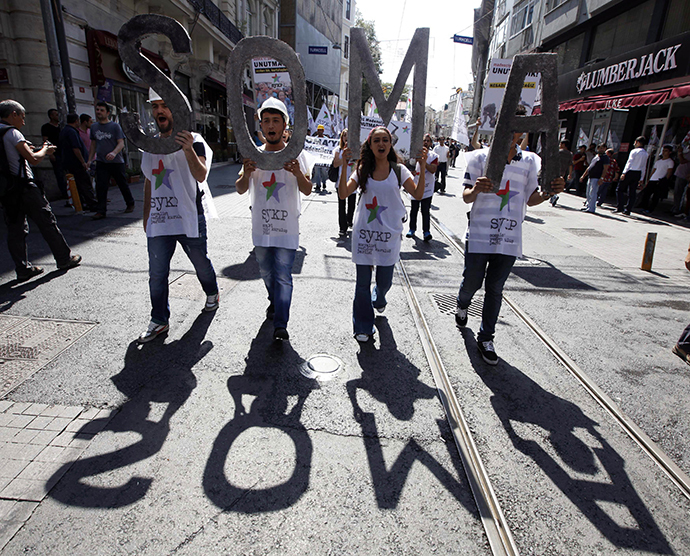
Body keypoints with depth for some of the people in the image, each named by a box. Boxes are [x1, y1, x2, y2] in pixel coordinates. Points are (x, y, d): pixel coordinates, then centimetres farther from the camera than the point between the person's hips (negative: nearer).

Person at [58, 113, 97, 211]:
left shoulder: (63, 131, 18)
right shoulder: (72, 132, -15)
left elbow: (62, 148, 24)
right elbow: (76, 149, -22)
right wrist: (83, 162, -20)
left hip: (68, 164, 10)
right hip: (76, 164, -10)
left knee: (79, 185, 13)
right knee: (86, 185, -7)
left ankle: (82, 205, 16)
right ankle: (93, 205, -7)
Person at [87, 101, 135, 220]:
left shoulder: (115, 126, -2)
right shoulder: (94, 127, 12)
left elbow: (121, 143, -10)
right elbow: (93, 145, 19)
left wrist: (114, 153, -28)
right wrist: (90, 160, 16)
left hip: (116, 162, -3)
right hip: (101, 162, 3)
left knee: (123, 184, 7)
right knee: (100, 187, -4)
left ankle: (130, 204, 27)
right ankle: (101, 211, -2)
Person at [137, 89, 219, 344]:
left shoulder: (192, 141, -7)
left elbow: (201, 175, -25)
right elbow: (149, 182, 21)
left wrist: (189, 150, -42)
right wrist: (146, 215, 21)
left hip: (189, 218, -5)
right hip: (158, 220, 5)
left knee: (201, 263, 12)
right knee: (157, 274, 4)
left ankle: (212, 293, 41)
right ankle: (159, 321, 17)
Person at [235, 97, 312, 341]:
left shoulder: (296, 154, -1)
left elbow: (307, 191, -5)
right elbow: (240, 190, 2)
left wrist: (298, 173, -27)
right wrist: (246, 174, -21)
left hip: (287, 227, -3)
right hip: (261, 226, 4)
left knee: (283, 276, -7)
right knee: (267, 272, 19)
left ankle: (280, 324, -2)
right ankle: (274, 302, 44)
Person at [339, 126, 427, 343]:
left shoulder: (399, 170, 2)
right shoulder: (362, 170, 1)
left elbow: (418, 195, -6)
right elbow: (343, 194, -9)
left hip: (389, 234, 1)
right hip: (364, 233, 0)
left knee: (384, 281, 10)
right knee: (363, 282, 5)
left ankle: (378, 300, 48)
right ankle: (363, 327, 22)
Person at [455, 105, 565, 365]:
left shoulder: (531, 161, 7)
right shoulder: (480, 157, -3)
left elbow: (530, 199, 13)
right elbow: (466, 197, -4)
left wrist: (549, 192, -7)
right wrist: (476, 190, -26)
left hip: (509, 239, 3)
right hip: (479, 236, -2)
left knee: (495, 290, 9)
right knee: (471, 283, 9)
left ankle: (486, 338, 22)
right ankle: (462, 305, 46)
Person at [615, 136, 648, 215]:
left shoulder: (634, 151, -5)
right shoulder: (646, 154, 14)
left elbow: (629, 162, -14)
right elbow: (644, 167, 14)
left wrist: (624, 173, -17)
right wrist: (641, 178, 16)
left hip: (630, 172, -6)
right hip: (638, 174, 6)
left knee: (620, 189, 1)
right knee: (632, 192, 7)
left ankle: (620, 207, -8)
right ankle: (628, 210, 7)